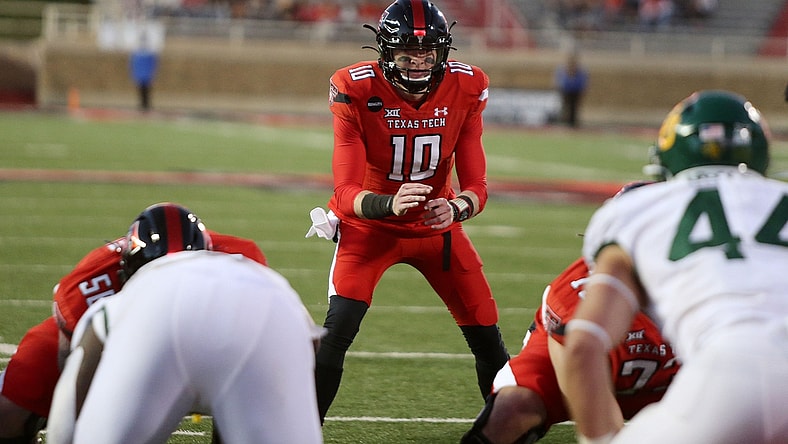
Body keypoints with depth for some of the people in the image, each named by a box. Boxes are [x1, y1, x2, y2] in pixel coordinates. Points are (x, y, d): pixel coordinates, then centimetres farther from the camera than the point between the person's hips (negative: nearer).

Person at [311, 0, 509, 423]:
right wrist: (389, 203, -48)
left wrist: (456, 208, -38)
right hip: (369, 226, -3)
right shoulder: (356, 92, -24)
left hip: (436, 225, 3)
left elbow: (475, 186, -14)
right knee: (337, 331, -22)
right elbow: (346, 194, -26)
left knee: (486, 335, 4)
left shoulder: (465, 90, -16)